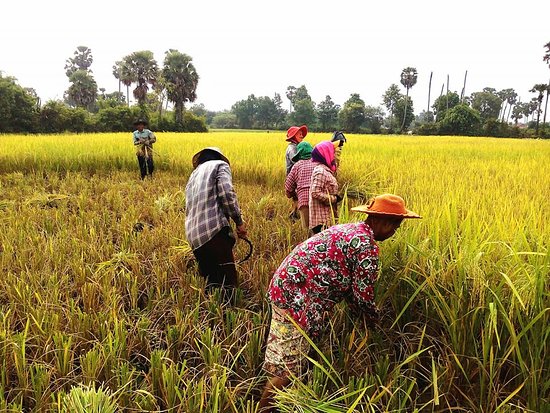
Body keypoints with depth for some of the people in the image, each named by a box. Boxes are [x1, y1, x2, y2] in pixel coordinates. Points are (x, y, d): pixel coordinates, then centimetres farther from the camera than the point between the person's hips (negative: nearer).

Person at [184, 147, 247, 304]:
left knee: (211, 281, 15)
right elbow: (227, 193, -11)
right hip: (214, 230, -8)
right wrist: (239, 221, -4)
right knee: (228, 282, -6)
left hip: (193, 235, 8)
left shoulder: (193, 174, 30)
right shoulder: (220, 165, 9)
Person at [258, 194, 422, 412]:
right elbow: (363, 296, -9)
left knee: (282, 360, 24)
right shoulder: (366, 245, -13)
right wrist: (375, 323, 12)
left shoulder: (350, 230, 16)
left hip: (285, 287, 10)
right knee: (286, 368, 1)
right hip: (297, 299, -10)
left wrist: (362, 318, 25)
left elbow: (347, 282, 22)